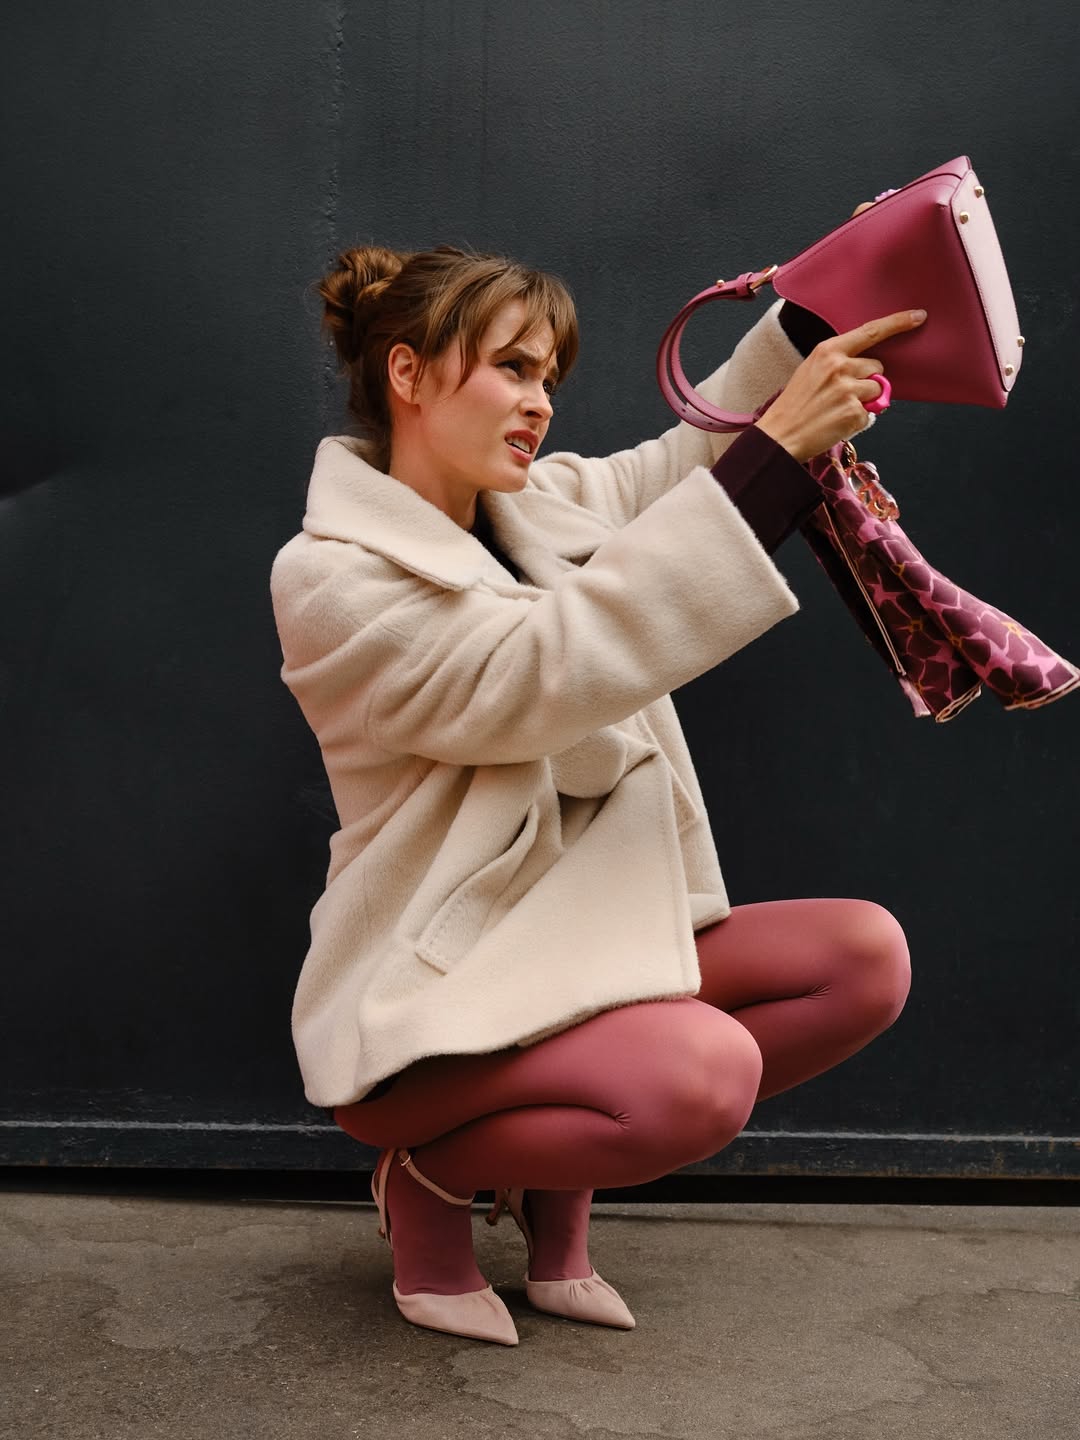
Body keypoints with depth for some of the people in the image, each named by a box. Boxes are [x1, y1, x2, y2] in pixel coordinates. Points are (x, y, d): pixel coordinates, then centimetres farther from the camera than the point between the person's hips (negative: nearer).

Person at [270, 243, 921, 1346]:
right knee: (704, 1073, -34)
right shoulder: (328, 579, -16)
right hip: (426, 1006, -8)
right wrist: (775, 456, -32)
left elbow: (686, 464, 20)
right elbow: (543, 673, -28)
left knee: (865, 956, -11)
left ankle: (553, 1176, 3)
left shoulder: (542, 502, 8)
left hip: (582, 944, 8)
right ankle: (430, 1179, -2)